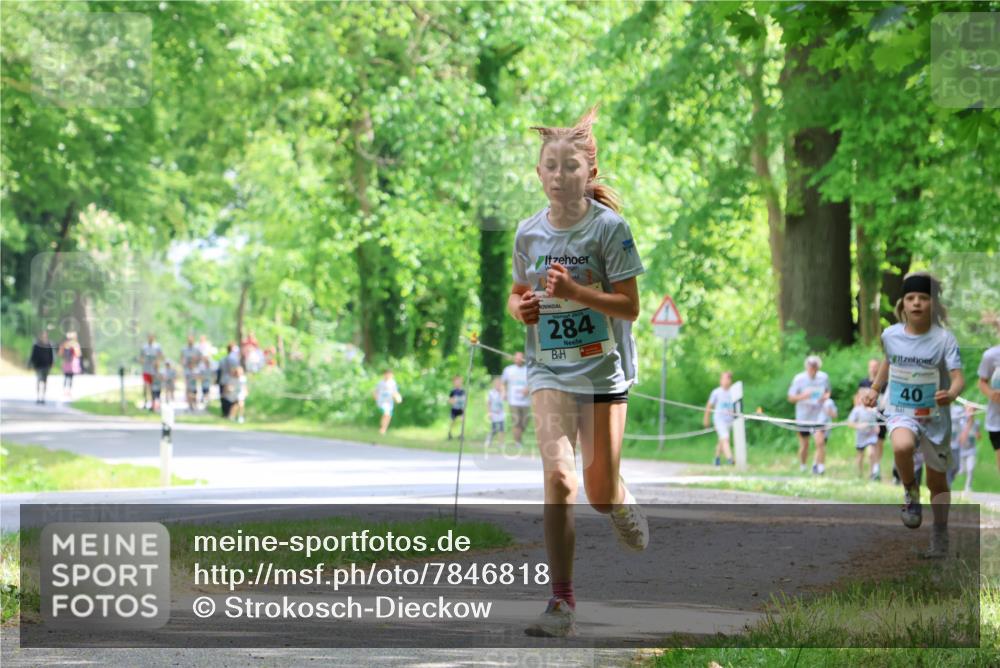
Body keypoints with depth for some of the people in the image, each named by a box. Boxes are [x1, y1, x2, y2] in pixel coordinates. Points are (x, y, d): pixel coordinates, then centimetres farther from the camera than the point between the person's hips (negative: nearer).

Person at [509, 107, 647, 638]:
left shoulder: (610, 228, -9)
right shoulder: (529, 233, 3)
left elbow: (629, 306, -10)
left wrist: (574, 290, -24)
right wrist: (520, 307, -5)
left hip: (604, 369, -2)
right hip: (550, 369, 2)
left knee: (601, 493, 4)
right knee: (558, 474, -18)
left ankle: (625, 506, 44)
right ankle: (561, 602, -14)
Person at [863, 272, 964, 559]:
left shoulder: (944, 339, -13)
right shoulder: (890, 335, -3)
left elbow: (958, 378, -21)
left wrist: (951, 393, -42)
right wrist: (875, 389, 12)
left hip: (935, 418, -1)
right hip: (901, 414, 1)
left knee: (937, 482, 11)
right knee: (902, 446, -34)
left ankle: (940, 535, 32)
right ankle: (910, 493, -7)